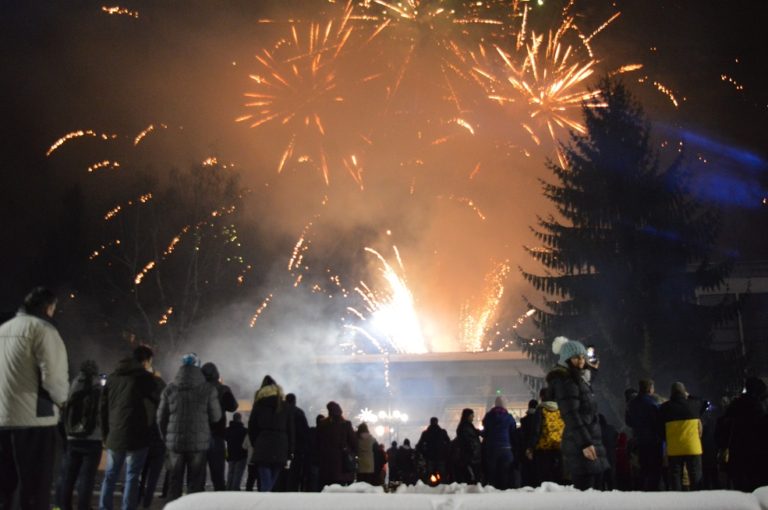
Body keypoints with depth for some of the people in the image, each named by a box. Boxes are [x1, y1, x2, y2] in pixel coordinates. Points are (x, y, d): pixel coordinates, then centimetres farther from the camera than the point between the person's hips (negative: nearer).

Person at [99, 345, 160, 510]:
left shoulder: (113, 377, 14)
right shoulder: (145, 377, -4)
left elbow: (103, 407, 14)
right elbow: (158, 402, -2)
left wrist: (105, 434, 16)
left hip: (114, 436, 5)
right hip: (136, 436, -5)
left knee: (110, 476, 14)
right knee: (132, 477, 0)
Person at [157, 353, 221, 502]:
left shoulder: (170, 389, 2)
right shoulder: (208, 389, -5)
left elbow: (161, 418, 7)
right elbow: (216, 417, 0)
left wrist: (166, 438, 20)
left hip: (175, 442, 2)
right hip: (199, 443, -2)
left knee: (174, 483, 11)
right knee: (195, 484, 3)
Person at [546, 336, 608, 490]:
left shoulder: (581, 379, 20)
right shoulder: (565, 381, -9)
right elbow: (571, 415, -18)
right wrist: (584, 443, -23)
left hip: (591, 441, 10)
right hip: (580, 447, -10)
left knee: (596, 488, 8)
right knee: (585, 491, -12)